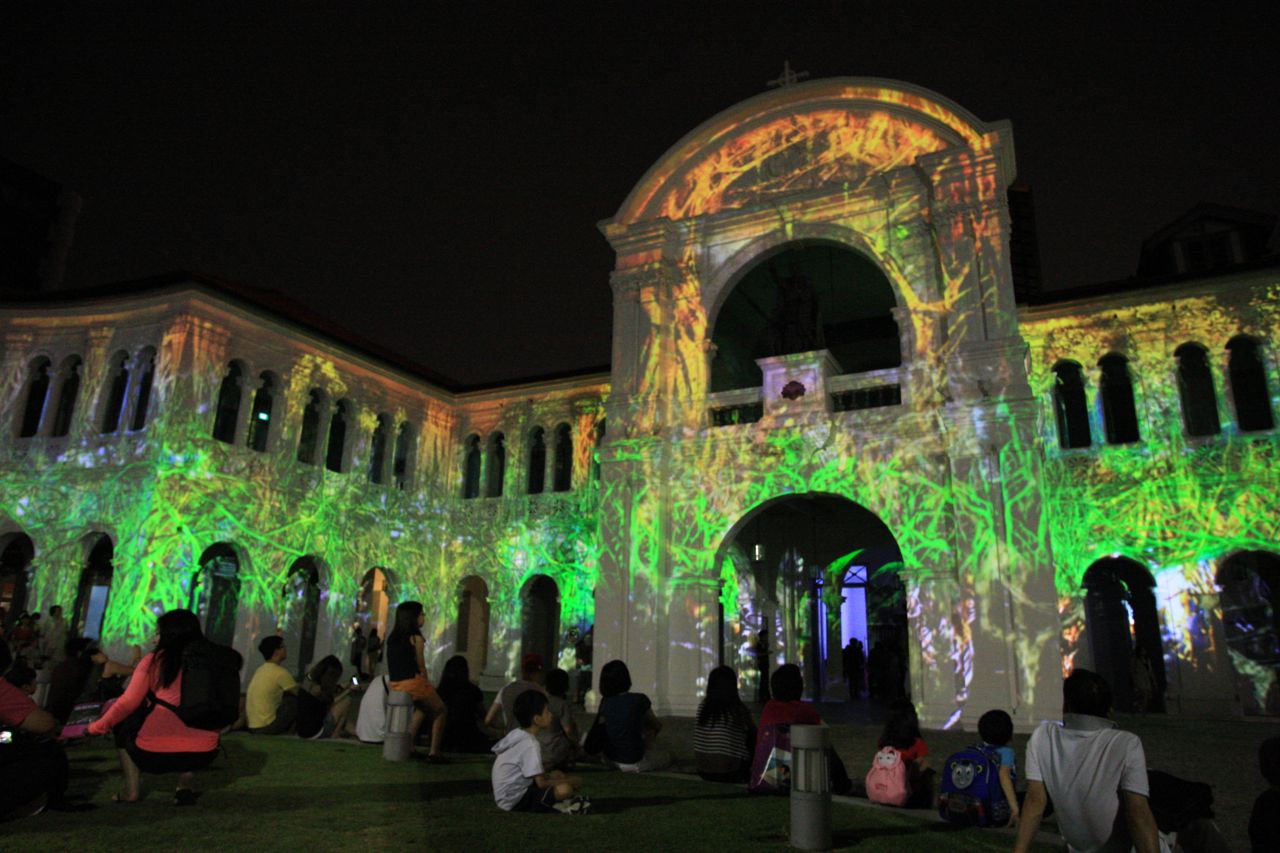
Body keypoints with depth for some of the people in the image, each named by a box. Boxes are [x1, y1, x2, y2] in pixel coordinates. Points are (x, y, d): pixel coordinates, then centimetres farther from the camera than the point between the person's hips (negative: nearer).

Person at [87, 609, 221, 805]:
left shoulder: (154, 660, 1)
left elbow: (128, 704, 2)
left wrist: (96, 727, 19)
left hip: (154, 752, -2)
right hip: (203, 753, 2)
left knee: (122, 722, 29)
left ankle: (130, 790, 18)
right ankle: (186, 785, 16)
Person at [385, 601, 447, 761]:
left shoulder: (392, 637, 12)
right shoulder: (415, 637, -8)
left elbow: (395, 665, 16)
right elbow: (421, 667, -6)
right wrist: (427, 684, 10)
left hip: (394, 684, 7)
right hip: (412, 683, -7)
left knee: (422, 706, 33)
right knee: (439, 710, 13)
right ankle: (434, 752, 6)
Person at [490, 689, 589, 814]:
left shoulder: (518, 734, 6)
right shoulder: (530, 744, -22)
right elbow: (542, 783, -21)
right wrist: (570, 781, -9)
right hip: (515, 801, -10)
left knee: (557, 775, 15)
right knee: (565, 789, -25)